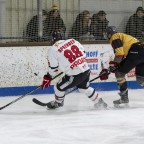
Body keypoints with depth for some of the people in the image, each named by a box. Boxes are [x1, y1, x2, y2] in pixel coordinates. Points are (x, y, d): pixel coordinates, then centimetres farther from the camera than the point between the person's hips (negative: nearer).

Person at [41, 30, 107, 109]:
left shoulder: (53, 50, -6)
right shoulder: (72, 41, 8)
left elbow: (53, 68, -1)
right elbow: (83, 53, 13)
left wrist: (48, 78, 15)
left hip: (74, 75, -6)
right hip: (86, 70, 6)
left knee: (59, 87, 16)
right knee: (84, 87, 32)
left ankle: (58, 103, 38)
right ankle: (99, 102, 39)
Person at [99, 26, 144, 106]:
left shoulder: (114, 37, 6)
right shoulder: (123, 37, 33)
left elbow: (120, 53, -11)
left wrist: (113, 64, -3)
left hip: (135, 52, -9)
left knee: (119, 72, 1)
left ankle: (124, 97, 2)